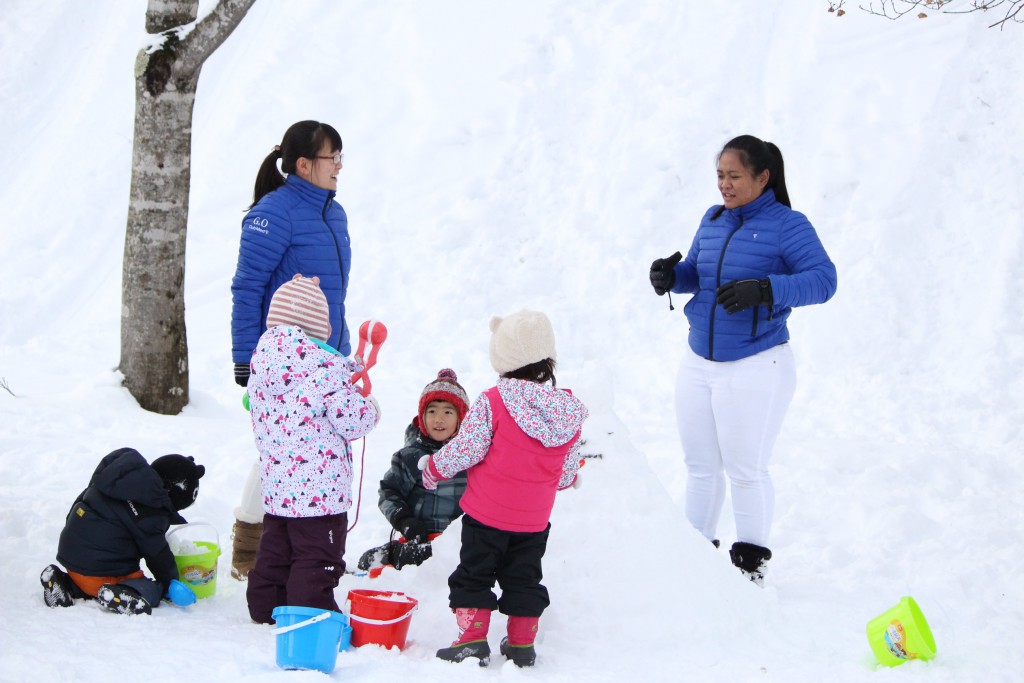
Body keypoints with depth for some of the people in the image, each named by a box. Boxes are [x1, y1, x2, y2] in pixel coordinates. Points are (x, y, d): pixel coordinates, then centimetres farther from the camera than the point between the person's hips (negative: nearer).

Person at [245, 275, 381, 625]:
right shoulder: (324, 366, -18)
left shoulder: (260, 362, 4)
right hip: (320, 488, -7)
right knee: (317, 556, 2)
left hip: (275, 484, 7)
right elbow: (351, 421, -18)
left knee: (274, 550, 19)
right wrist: (371, 408, 5)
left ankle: (266, 607, 28)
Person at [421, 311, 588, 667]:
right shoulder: (570, 411, -4)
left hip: (487, 514, -4)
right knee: (524, 578, 17)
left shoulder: (491, 401, -18)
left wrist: (433, 468, 5)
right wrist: (566, 478, 30)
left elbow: (465, 449, -13)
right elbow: (567, 471, 6)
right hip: (534, 519, 4)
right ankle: (522, 644, 21)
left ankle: (472, 640, 6)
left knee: (473, 575, 9)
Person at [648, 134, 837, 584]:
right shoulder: (712, 221, 9)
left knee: (746, 470, 3)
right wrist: (670, 276, -6)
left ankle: (750, 561, 18)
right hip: (698, 363, 7)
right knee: (700, 466, 14)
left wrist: (764, 289, -35)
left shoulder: (787, 225, -11)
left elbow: (823, 279, -21)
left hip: (755, 369, -6)